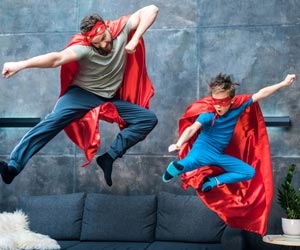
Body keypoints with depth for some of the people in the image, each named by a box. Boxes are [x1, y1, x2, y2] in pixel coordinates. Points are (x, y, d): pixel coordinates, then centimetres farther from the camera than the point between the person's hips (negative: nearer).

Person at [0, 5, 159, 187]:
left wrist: (134, 40, -26)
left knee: (149, 119, -11)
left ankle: (109, 157, -18)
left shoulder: (121, 29, -12)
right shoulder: (85, 48, -22)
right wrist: (21, 65, -52)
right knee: (54, 120, -30)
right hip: (83, 93, -4)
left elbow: (151, 10, -15)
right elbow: (58, 58, -37)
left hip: (111, 99, 4)